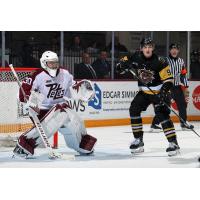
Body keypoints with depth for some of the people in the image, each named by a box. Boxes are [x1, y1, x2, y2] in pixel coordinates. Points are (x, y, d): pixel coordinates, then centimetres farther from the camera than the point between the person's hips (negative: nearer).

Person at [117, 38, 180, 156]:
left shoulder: (159, 62, -20)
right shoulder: (136, 58, -7)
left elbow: (168, 80, -20)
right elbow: (121, 66, 4)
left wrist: (163, 92, -33)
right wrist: (124, 64, -20)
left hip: (158, 92, -5)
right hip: (144, 92, 6)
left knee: (162, 114, -19)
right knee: (134, 110, -4)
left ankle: (173, 143, -17)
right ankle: (138, 140, 8)